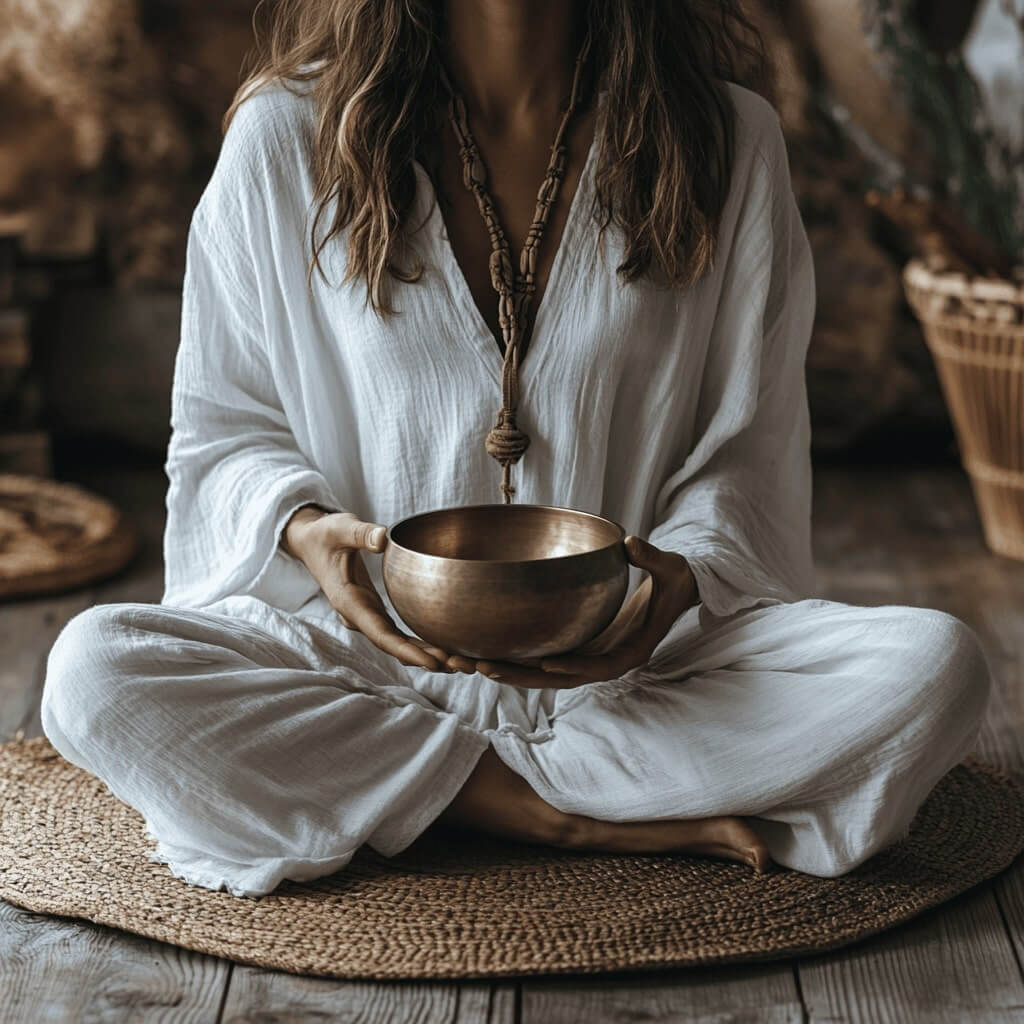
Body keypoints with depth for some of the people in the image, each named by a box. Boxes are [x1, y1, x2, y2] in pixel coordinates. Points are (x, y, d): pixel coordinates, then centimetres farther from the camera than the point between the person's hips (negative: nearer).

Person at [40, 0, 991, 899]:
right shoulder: (283, 138, -2)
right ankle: (583, 822, -19)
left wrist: (680, 580, -17)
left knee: (935, 667, -26)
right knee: (93, 673, -29)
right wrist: (302, 527, -17)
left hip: (634, 653, 1)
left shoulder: (727, 140, 0)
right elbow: (220, 428, 6)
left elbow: (745, 455, 4)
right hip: (371, 648, 0)